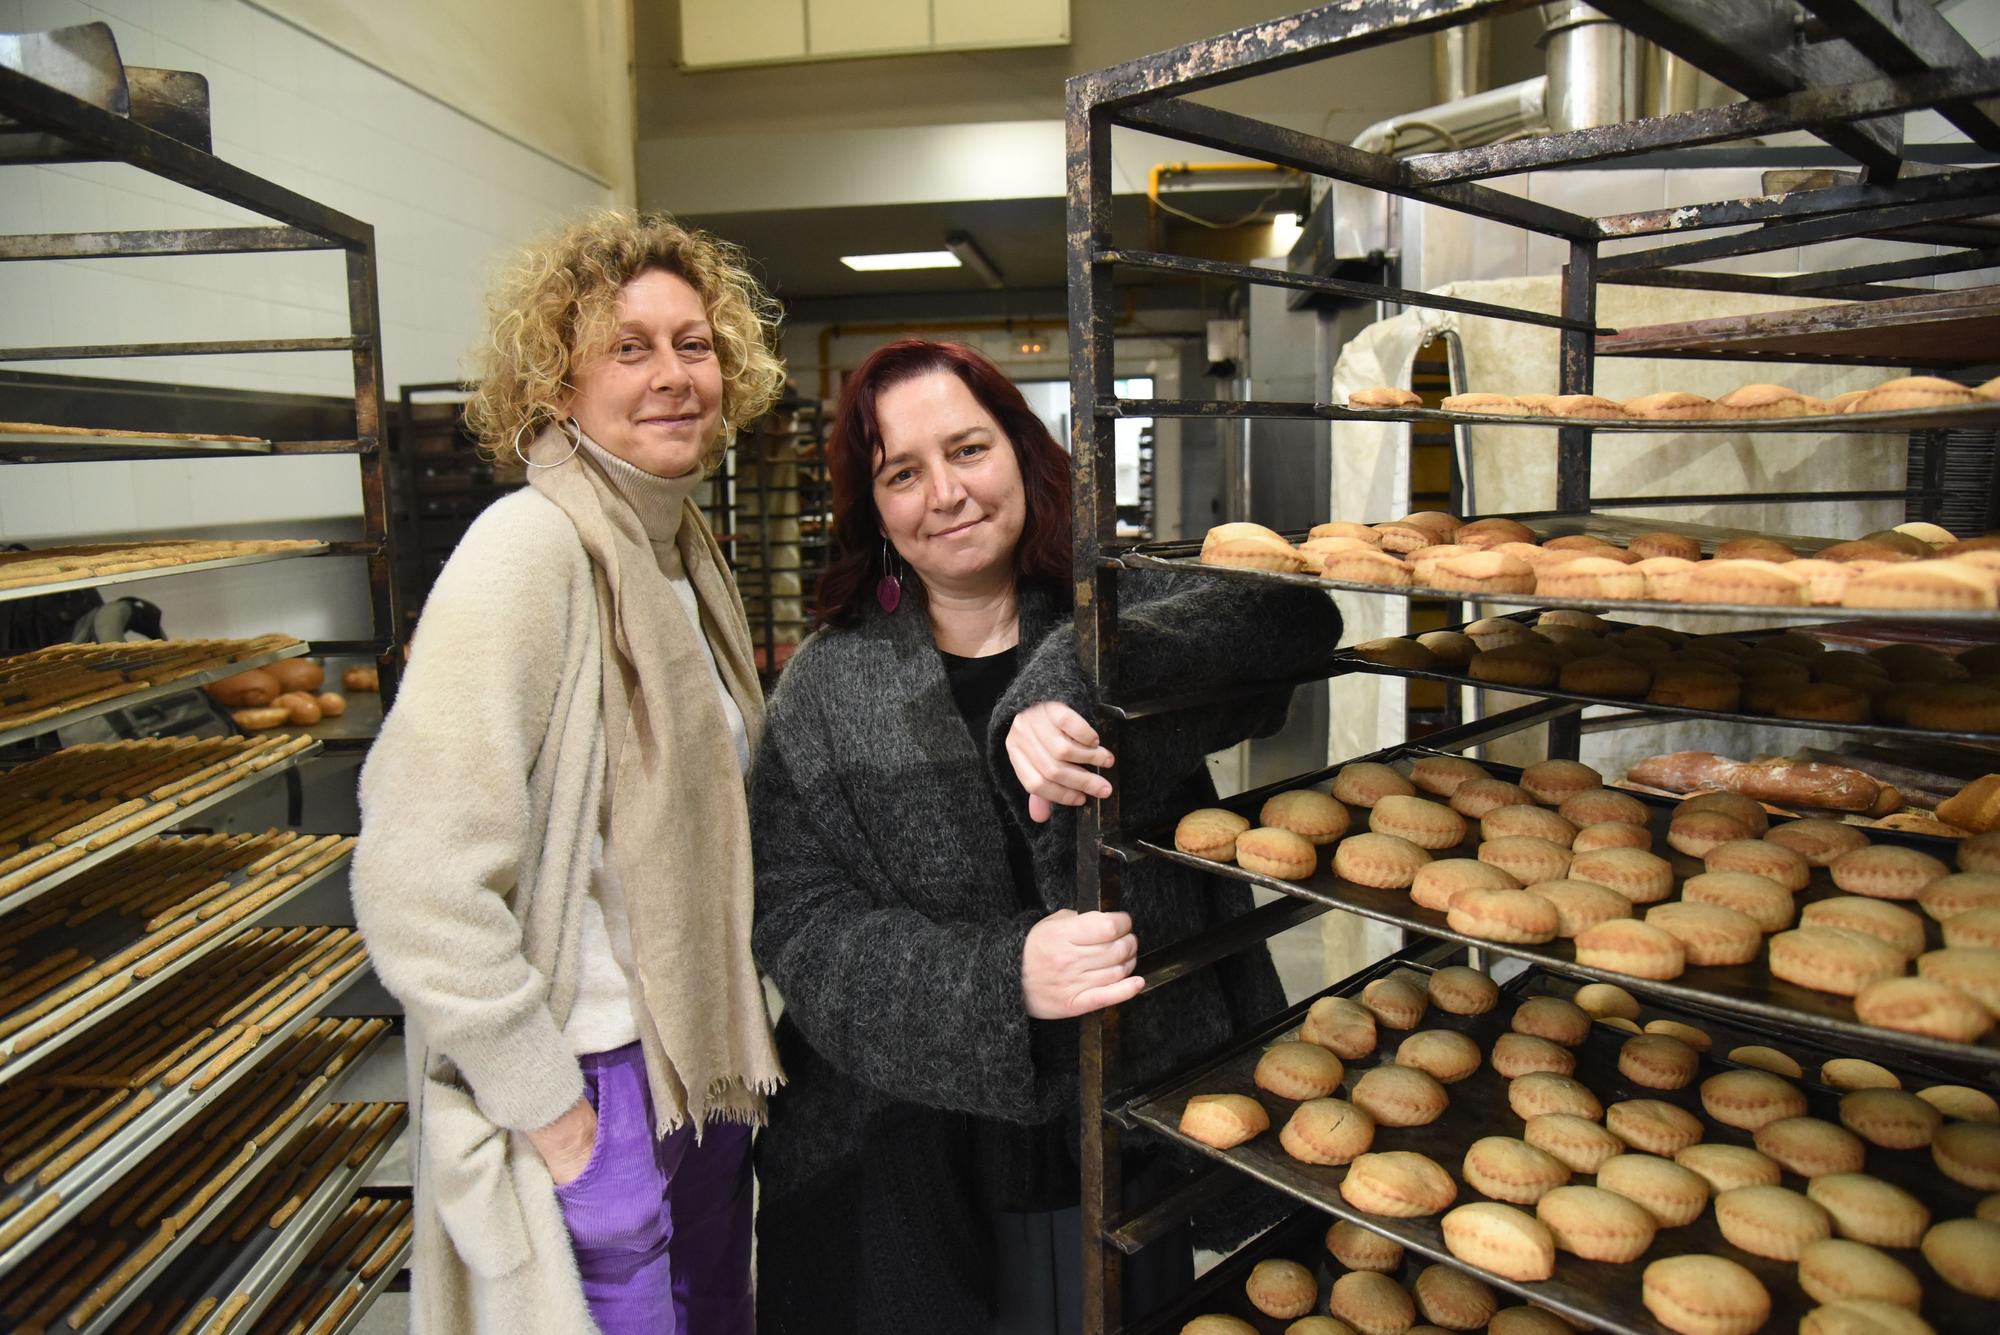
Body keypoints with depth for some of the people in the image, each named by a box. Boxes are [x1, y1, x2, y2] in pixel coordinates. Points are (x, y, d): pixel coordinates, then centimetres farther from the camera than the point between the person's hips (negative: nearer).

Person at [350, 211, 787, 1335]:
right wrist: (548, 1110, -18)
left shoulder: (681, 545, 6)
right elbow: (418, 883, -25)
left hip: (705, 1065, 8)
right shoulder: (531, 546, -20)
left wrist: (740, 1042, 12)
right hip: (598, 1086, -8)